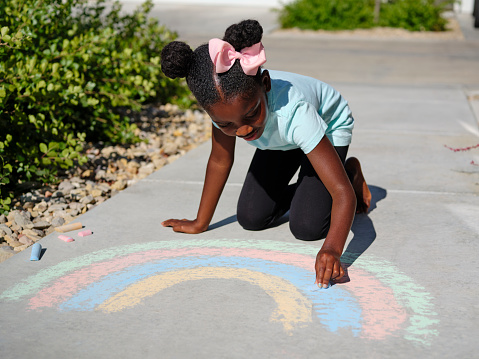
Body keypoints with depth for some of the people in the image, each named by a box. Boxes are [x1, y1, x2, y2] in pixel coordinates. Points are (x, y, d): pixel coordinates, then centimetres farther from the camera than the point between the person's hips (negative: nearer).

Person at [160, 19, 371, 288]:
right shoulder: (223, 102, -32)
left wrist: (332, 249, -63)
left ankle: (351, 172, 10)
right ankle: (300, 190, 23)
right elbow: (220, 162, -12)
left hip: (329, 129, -4)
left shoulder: (293, 112, -47)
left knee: (306, 227, -17)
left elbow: (343, 193, -47)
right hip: (279, 141, 5)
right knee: (251, 219, -5)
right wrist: (200, 223, -6)